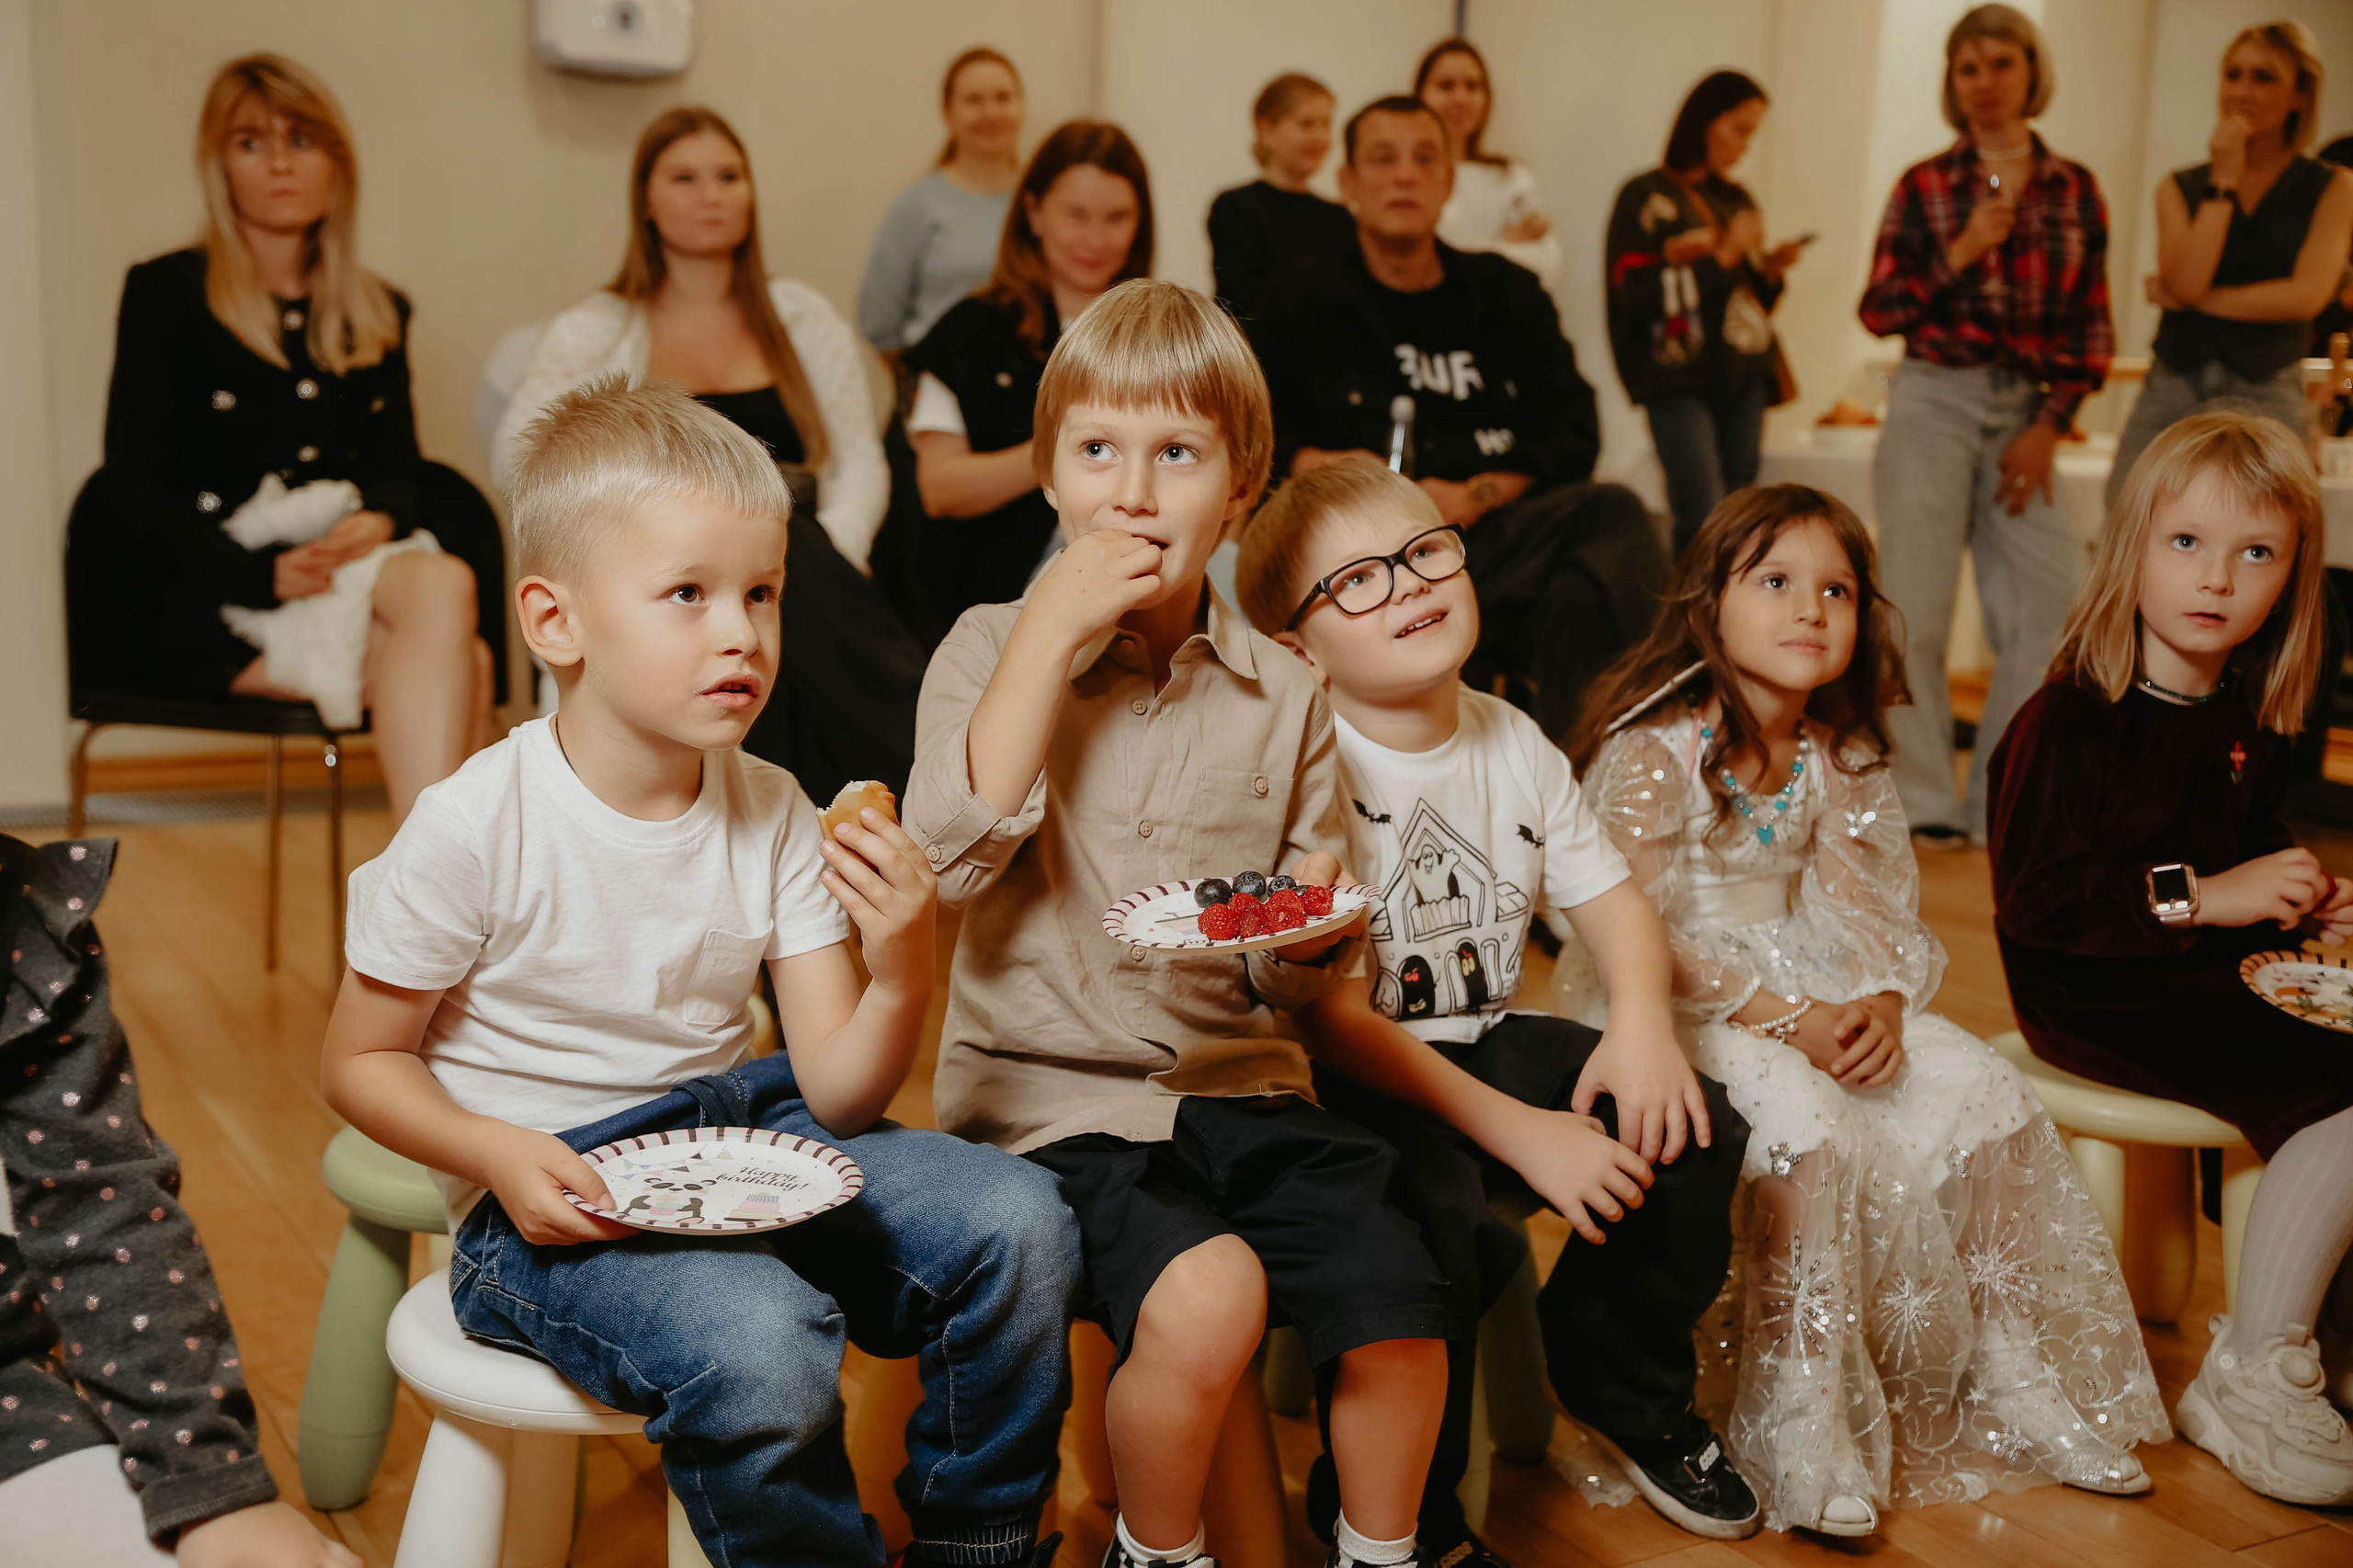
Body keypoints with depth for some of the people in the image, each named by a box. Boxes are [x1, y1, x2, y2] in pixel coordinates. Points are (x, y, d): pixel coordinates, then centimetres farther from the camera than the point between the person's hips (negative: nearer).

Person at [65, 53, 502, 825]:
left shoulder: (377, 314, 20)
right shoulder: (166, 293, 5)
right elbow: (134, 492, -2)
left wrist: (380, 519, -9)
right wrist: (265, 573, -18)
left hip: (349, 571, 4)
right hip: (206, 602, -4)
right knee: (451, 627, -32)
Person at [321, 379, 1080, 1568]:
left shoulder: (773, 816, -2)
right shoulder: (476, 829, -15)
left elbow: (836, 1092, -3)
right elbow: (359, 1063, -4)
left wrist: (901, 980, -24)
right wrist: (502, 1155, -21)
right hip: (556, 1194, -5)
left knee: (1019, 1224, -14)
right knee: (761, 1342, -34)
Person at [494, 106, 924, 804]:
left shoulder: (804, 318, 20)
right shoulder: (595, 331, 15)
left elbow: (861, 466, 13)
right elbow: (521, 459, 2)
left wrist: (831, 559, -10)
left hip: (806, 572, 2)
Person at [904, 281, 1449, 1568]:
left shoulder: (1281, 695, 10)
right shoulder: (992, 650, 2)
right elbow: (953, 858, -17)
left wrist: (1313, 929, -11)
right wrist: (1051, 629, -15)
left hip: (1239, 1078, 3)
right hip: (1055, 1093, -3)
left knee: (1398, 1306, -17)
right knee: (1203, 1294, -28)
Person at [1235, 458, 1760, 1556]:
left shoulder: (1513, 744, 5)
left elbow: (1610, 898, 11)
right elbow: (1334, 1020, -22)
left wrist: (1642, 1015, -13)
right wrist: (1519, 1132, -26)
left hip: (1486, 1043, 7)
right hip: (1347, 1085, -7)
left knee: (1693, 1128, -8)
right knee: (1430, 1194, -35)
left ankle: (1622, 1382, 20)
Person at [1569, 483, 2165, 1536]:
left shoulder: (1832, 760, 7)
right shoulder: (1652, 751, -15)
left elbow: (1859, 910, 5)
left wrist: (1879, 1001, -17)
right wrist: (1786, 1019, -24)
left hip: (1812, 993, 7)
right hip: (1677, 1009, -7)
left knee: (1991, 1100, -7)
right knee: (1809, 1130, -32)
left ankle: (2019, 1384, 8)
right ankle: (1802, 1431, -20)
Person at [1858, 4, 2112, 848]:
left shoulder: (2074, 190, 8)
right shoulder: (1924, 186, 4)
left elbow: (2091, 326, 6)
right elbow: (1877, 311, 0)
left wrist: (2050, 424, -4)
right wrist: (1958, 253, -13)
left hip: (2027, 411, 2)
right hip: (1935, 401, -2)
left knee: (2048, 604, -3)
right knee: (1917, 602, -6)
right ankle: (1924, 802, 1)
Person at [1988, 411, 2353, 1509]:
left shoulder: (2250, 723, 10)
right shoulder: (2070, 720, -14)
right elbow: (2033, 900, -20)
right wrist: (2194, 897, -21)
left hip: (2216, 977, 8)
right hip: (2094, 997, -8)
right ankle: (2251, 1382, -12)